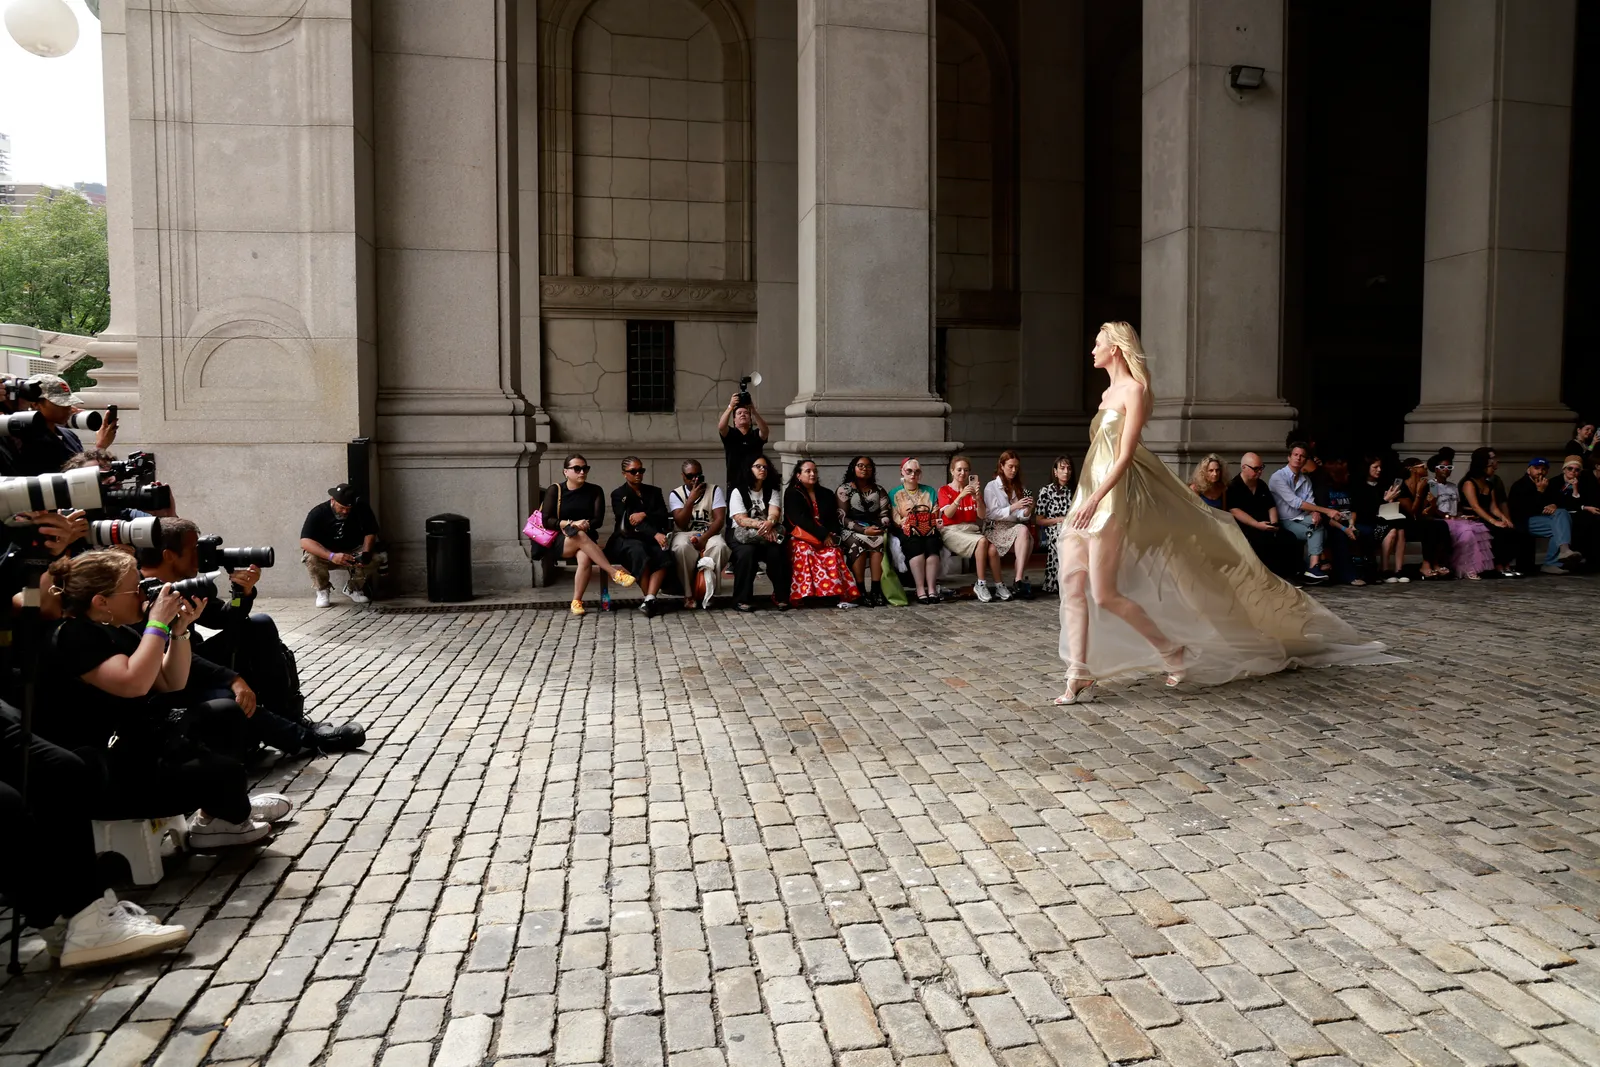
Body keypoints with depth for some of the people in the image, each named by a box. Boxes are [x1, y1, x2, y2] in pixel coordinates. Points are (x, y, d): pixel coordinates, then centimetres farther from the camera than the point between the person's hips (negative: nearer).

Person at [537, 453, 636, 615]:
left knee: (585, 557, -36)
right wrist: (572, 524, -20)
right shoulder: (555, 490, 1)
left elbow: (598, 520, 0)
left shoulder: (595, 491, 6)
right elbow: (546, 520, -7)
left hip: (586, 539, 1)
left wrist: (586, 524, -22)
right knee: (580, 536, -36)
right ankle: (614, 573, -39)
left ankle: (577, 601, -28)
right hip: (558, 542, -1)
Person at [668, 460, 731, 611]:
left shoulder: (715, 490, 2)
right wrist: (691, 499, -18)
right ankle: (688, 594, -26)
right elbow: (681, 524, -9)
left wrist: (704, 538, -22)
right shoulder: (676, 494, 3)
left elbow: (720, 519, -8)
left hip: (709, 533, 0)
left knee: (720, 546, -36)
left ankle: (708, 591, -26)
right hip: (685, 534, 0)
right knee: (681, 547, -37)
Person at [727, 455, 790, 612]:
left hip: (768, 536, 2)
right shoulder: (738, 492, 1)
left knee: (777, 552, -31)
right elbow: (741, 520, -11)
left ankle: (780, 596, -18)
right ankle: (742, 599, -27)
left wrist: (769, 524, -33)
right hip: (744, 537, -2)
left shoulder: (773, 492, 9)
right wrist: (761, 524, -30)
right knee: (747, 552, -36)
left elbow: (774, 515, -8)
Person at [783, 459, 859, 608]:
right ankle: (805, 593, -40)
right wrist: (823, 535, -17)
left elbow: (834, 519, 12)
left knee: (833, 553, -28)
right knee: (805, 552, -36)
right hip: (801, 537, -3)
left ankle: (839, 594, -37)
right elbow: (800, 520, -10)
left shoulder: (826, 494, 19)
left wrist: (832, 535, -10)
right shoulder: (792, 494, 3)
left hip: (826, 537, 4)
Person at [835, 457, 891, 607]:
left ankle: (876, 589, -37)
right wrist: (863, 530, -17)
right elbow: (842, 518, -5)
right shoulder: (844, 489, 5)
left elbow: (885, 515, 10)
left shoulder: (879, 490, 17)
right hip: (851, 531, -2)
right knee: (858, 542, -37)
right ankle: (861, 591, -33)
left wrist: (879, 528, -13)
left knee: (878, 541, -34)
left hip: (875, 530, 2)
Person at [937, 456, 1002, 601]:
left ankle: (998, 585, -14)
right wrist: (961, 496, -23)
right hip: (952, 532, -4)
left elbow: (982, 516, 6)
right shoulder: (944, 490, 6)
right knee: (982, 541, -32)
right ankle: (981, 584, -25)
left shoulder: (973, 489, 17)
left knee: (992, 549, -27)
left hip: (972, 530, 4)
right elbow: (948, 514, -11)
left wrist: (978, 499, -12)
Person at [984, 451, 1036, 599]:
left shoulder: (1020, 488, 19)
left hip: (1015, 528, 4)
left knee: (1026, 535, -33)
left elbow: (1022, 517, 11)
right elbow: (992, 514, -6)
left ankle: (1017, 580, -36)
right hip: (995, 529, -4)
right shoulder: (991, 487, 4)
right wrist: (1014, 507, -16)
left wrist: (1028, 510, -11)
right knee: (1023, 530, -34)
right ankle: (1019, 581, -37)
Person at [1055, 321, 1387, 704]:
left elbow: (1125, 456, -17)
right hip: (1089, 493, 9)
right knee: (1072, 584, -2)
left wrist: (1095, 499, -25)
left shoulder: (1133, 390, -8)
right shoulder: (1108, 394, 19)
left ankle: (1173, 650, 9)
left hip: (1111, 497, -9)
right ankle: (1080, 675, -3)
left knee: (1105, 594, -10)